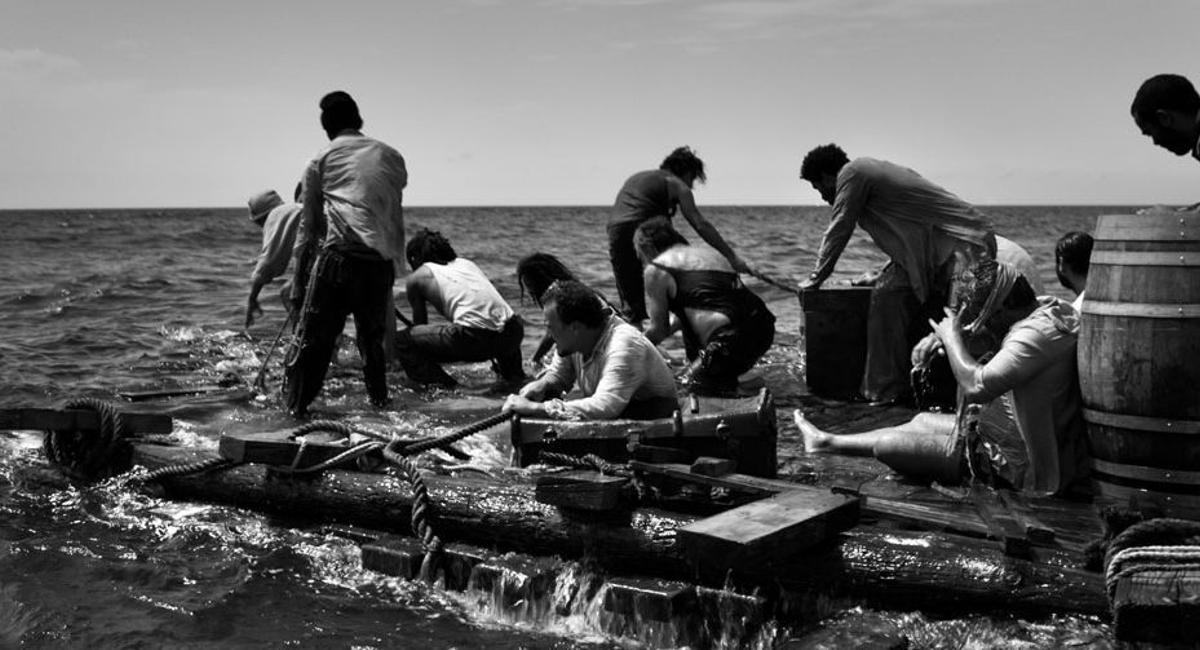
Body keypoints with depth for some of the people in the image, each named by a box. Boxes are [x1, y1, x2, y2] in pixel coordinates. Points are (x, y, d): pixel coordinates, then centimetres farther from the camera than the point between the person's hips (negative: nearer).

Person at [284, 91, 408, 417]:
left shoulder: (322, 160, 11)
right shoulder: (391, 156, 18)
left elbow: (308, 223, 11)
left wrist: (298, 283, 12)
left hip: (339, 255, -3)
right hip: (383, 260, 3)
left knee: (313, 338, 1)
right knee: (373, 337, 18)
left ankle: (295, 407, -3)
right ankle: (379, 402, 22)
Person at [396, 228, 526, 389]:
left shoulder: (415, 278, 18)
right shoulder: (465, 262, 32)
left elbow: (420, 323, 28)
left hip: (473, 340, -5)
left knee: (401, 340, 12)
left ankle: (441, 385, -2)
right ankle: (513, 375, 27)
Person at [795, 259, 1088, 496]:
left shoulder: (1036, 335, -31)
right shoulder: (1051, 307, 0)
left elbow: (976, 386, -39)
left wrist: (952, 336, -23)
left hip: (1018, 467, -10)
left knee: (887, 445, -2)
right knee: (922, 421, 24)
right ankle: (830, 442, 40)